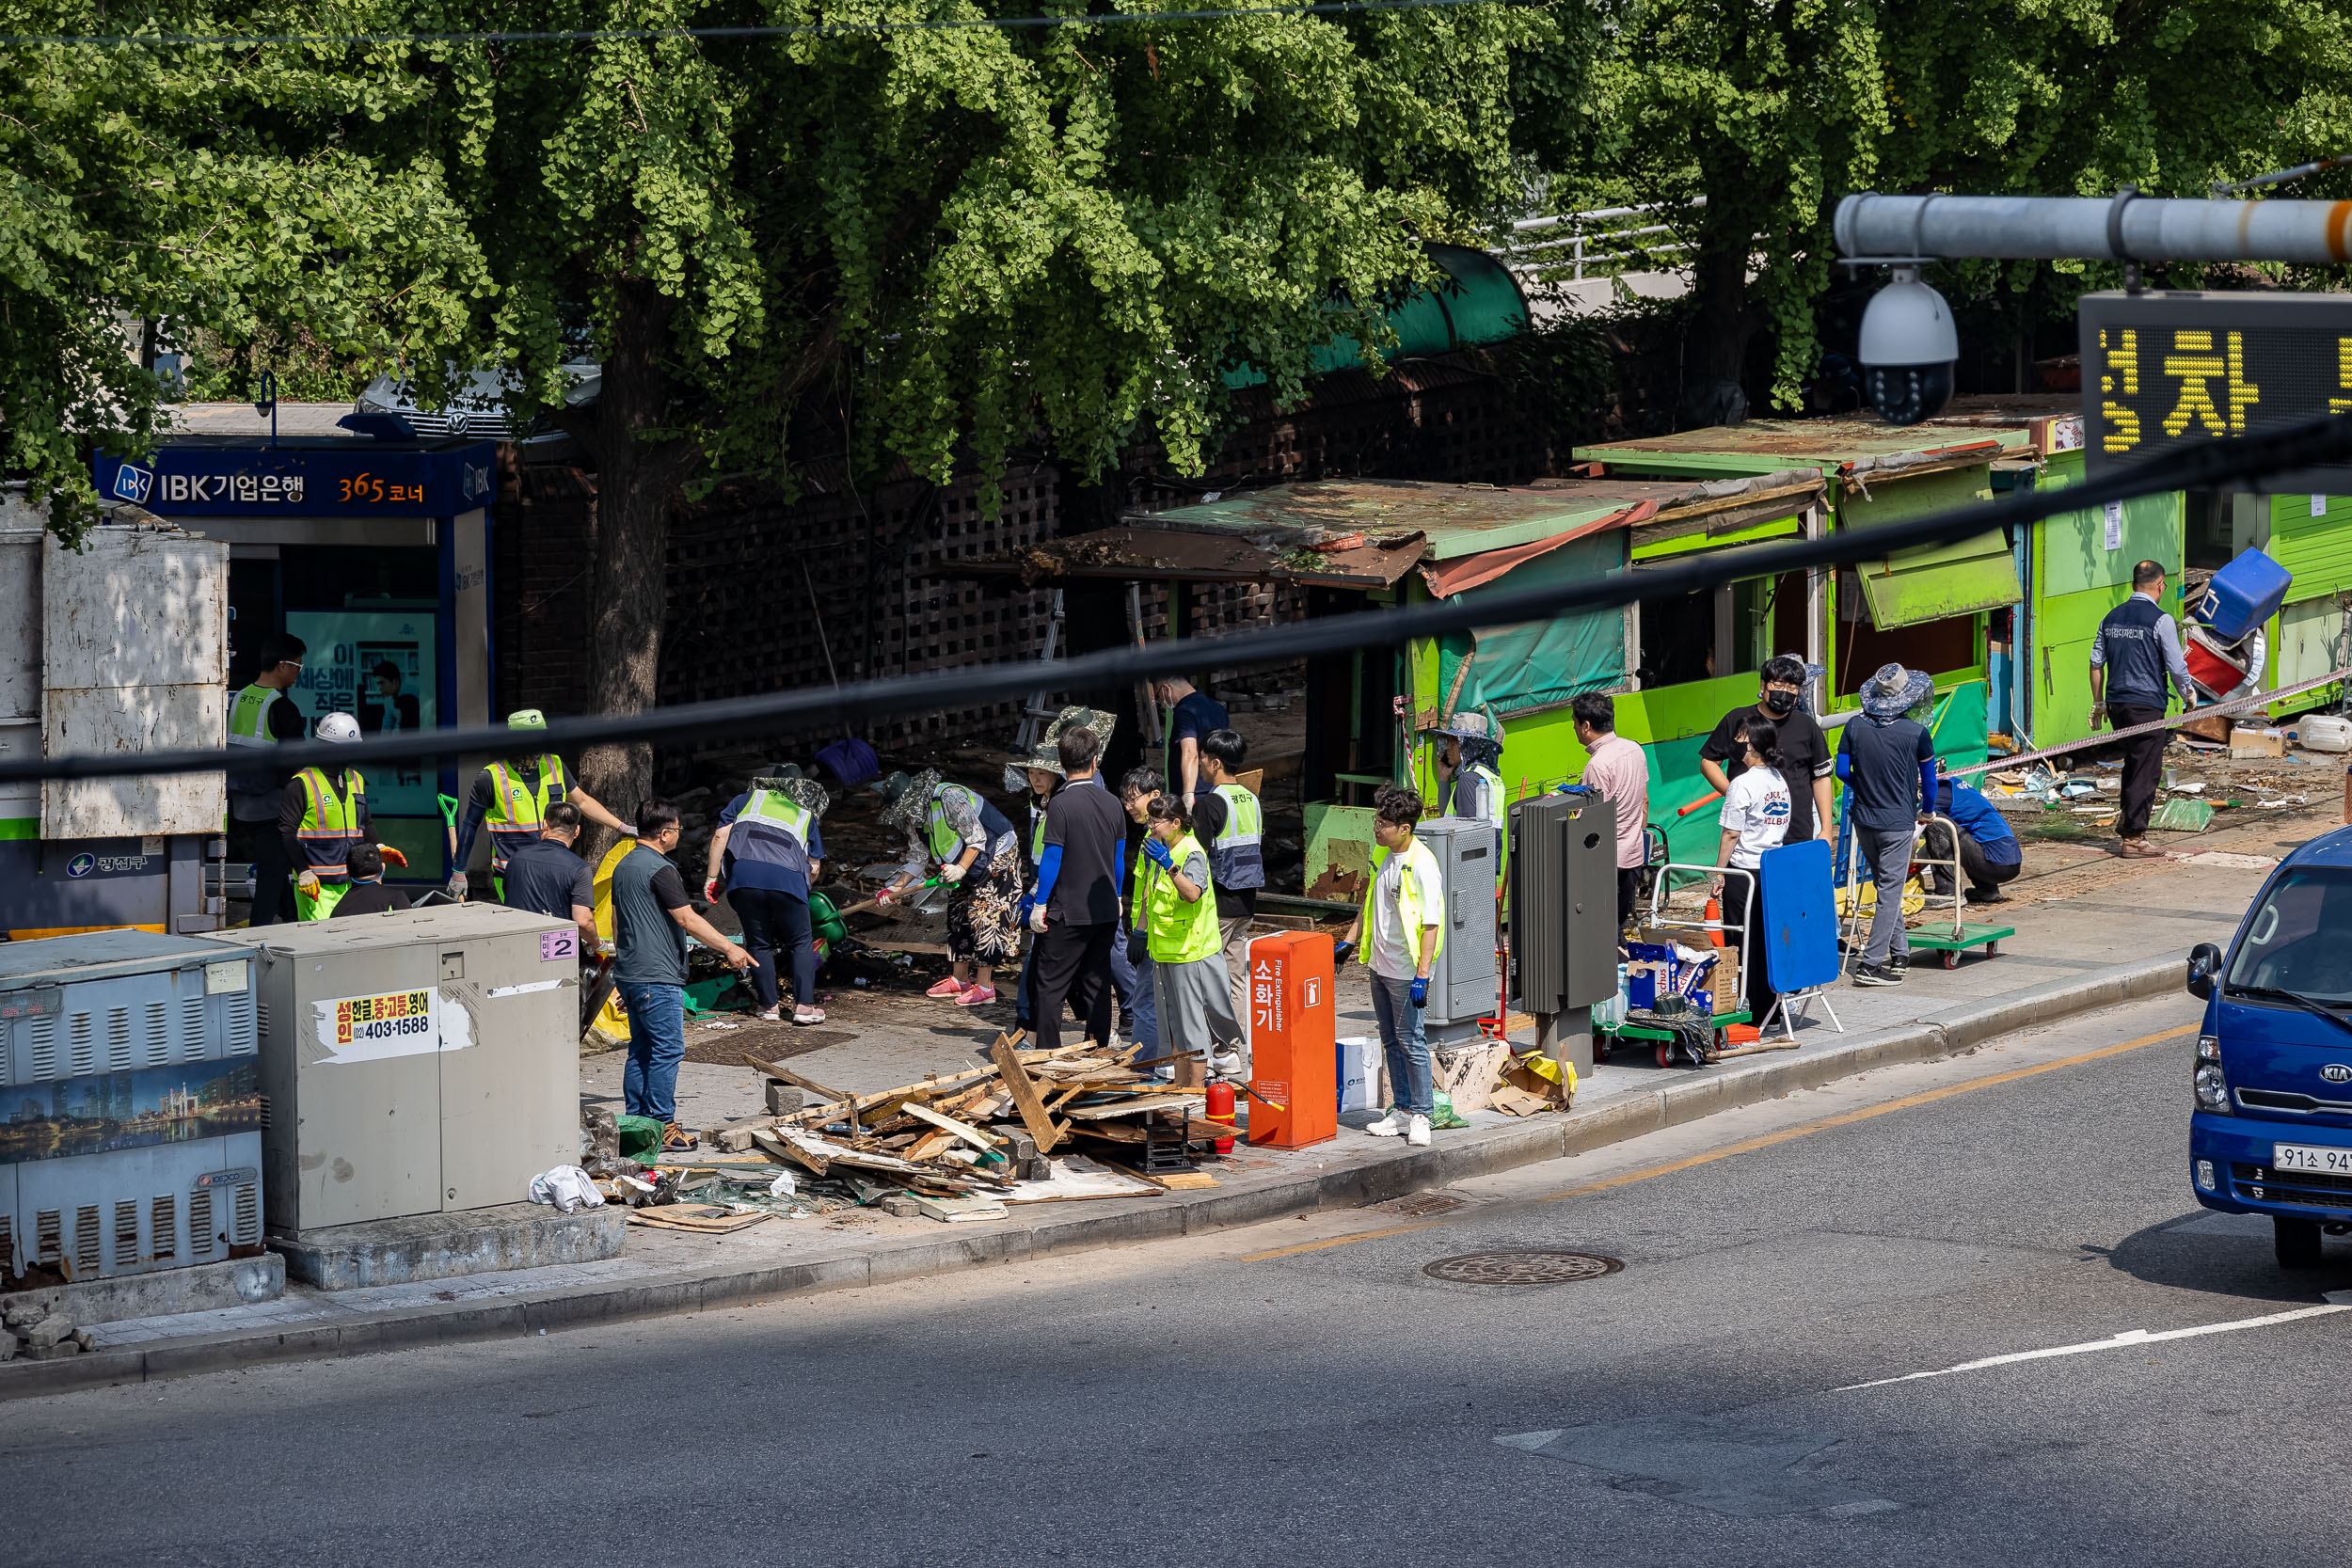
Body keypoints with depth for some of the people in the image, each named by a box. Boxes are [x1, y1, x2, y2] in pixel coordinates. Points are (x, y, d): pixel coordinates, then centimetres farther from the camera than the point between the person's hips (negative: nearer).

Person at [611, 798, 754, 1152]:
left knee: (641, 1049, 14)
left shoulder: (624, 866, 15)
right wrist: (728, 948, -19)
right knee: (667, 1050, -5)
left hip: (629, 974, 10)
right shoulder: (660, 869, -15)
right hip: (657, 977, -10)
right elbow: (688, 919, -21)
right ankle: (661, 1126, -5)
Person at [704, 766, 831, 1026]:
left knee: (759, 944, 14)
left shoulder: (748, 799, 25)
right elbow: (814, 868, 23)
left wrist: (711, 877, 14)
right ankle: (804, 1006, 5)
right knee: (802, 943, 13)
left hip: (744, 876, 0)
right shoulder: (805, 815, 26)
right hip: (787, 878, 0)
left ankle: (769, 1006, 15)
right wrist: (803, 888, 41)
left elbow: (720, 836, 13)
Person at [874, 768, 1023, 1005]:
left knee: (983, 916, -13)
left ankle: (985, 986, -12)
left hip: (998, 858, -9)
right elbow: (917, 859, 7)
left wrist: (961, 868, -35)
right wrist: (896, 887, -3)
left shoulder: (950, 797, -27)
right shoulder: (915, 817, 1)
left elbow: (977, 838, -26)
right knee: (958, 916, 10)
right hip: (971, 868, 9)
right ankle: (959, 981, 20)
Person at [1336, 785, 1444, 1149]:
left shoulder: (1422, 865, -18)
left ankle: (1421, 1116, 5)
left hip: (1406, 971, -8)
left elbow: (1431, 924, -19)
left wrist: (1422, 974, -22)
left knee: (1411, 1042, -3)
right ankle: (1402, 1111, 21)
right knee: (1391, 1042, 13)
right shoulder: (1385, 857, 8)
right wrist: (1350, 941, 19)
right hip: (1379, 965, 8)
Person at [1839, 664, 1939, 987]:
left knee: (1885, 887, 18)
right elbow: (1929, 778, 0)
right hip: (1897, 822, -4)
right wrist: (1926, 810, 19)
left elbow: (1843, 772, 2)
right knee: (1890, 892, -1)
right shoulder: (1915, 733, -11)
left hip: (1864, 818, 4)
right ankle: (1870, 965, -6)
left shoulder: (1855, 727, -4)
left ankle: (1900, 956, 25)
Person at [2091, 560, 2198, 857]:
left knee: (2132, 763, 23)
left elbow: (2096, 662, 13)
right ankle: (2134, 837, -1)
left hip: (2116, 704, 6)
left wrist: (2098, 703, 22)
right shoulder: (2160, 620, -10)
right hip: (2147, 704, -6)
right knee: (2146, 770, 0)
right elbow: (2176, 667, -9)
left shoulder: (2112, 617, 9)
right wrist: (2189, 695, 10)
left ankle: (2127, 820, 24)